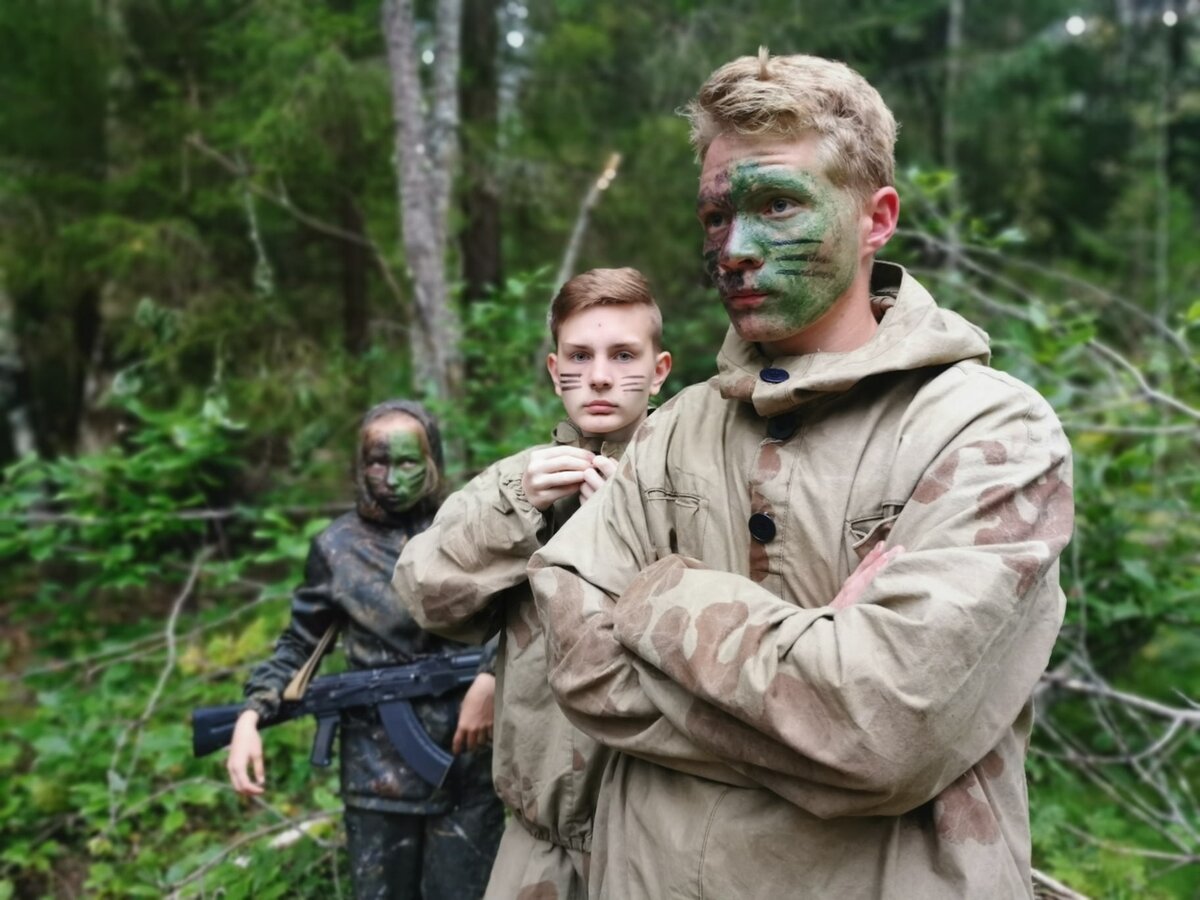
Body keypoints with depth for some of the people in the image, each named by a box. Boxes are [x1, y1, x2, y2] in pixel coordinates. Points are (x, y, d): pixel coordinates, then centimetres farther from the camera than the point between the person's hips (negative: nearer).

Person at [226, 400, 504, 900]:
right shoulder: (337, 547, 3)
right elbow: (300, 644, 8)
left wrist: (491, 679, -16)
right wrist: (251, 715, -5)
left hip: (470, 758, 0)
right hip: (381, 765, 0)